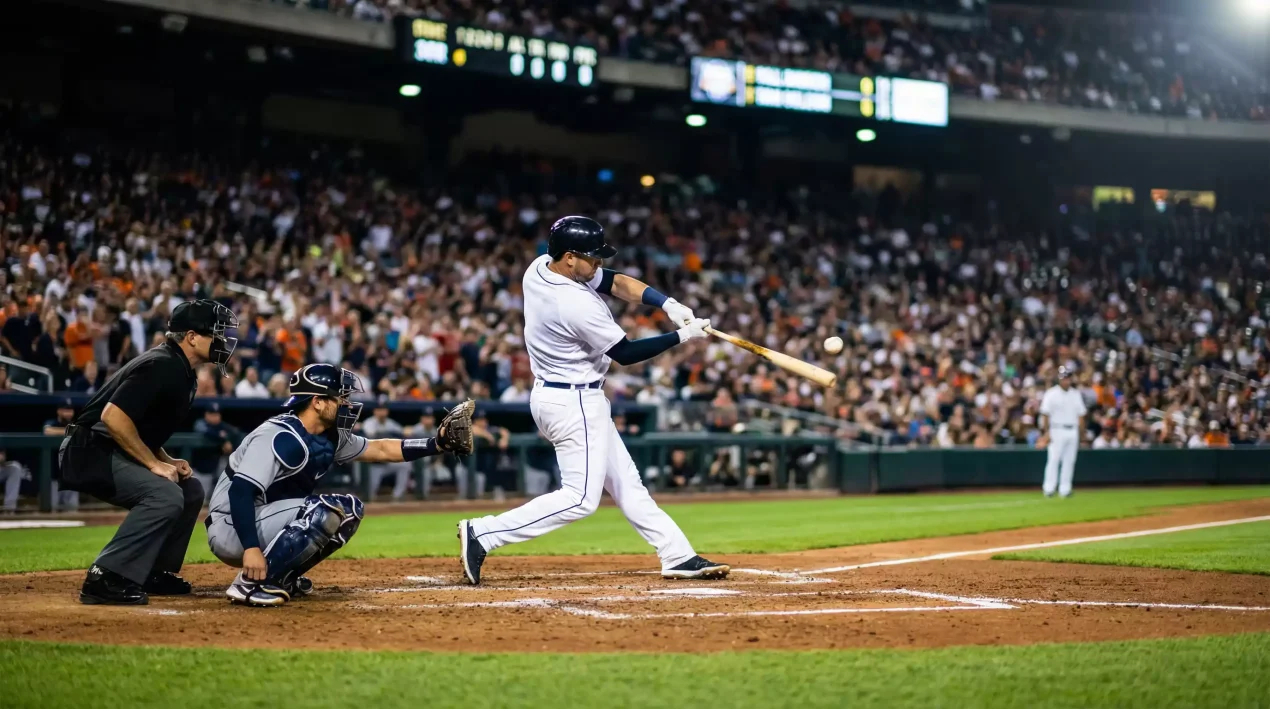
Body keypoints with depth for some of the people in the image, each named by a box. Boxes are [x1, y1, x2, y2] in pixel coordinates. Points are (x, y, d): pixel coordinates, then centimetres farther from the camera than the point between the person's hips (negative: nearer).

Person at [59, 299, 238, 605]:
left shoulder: (183, 372, 13)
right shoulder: (162, 366, -19)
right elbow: (113, 416, -28)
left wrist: (168, 461, 6)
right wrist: (155, 463, -21)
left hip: (113, 452, 11)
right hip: (89, 451, -11)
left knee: (191, 490, 14)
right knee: (166, 495, -26)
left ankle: (153, 573, 18)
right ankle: (105, 579, -24)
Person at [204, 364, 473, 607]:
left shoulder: (330, 438, 5)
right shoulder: (279, 437, -23)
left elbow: (380, 450, 15)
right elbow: (240, 491, -31)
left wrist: (438, 443, 6)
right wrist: (251, 548, -40)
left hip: (267, 523, 9)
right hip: (232, 530, -9)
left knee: (349, 509, 7)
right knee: (326, 511, -25)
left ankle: (282, 578, 8)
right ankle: (249, 583, -21)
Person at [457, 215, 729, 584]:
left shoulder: (540, 267, -1)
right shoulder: (578, 305, -28)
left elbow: (616, 282, 4)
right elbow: (625, 353, -17)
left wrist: (669, 305, -8)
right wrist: (682, 336, -11)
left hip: (550, 393, 11)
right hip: (574, 404, -11)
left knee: (626, 483, 13)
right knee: (581, 498, -7)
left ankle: (678, 556, 19)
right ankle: (483, 534, -9)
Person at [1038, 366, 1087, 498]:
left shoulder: (1076, 395, 12)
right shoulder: (1051, 394, -4)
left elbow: (1081, 415, 15)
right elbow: (1045, 414, -8)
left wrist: (1082, 433, 10)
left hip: (1072, 431, 5)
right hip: (1057, 431, -5)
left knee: (1069, 461, 4)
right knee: (1054, 459, -9)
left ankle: (1065, 489, 7)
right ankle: (1049, 488, -8)